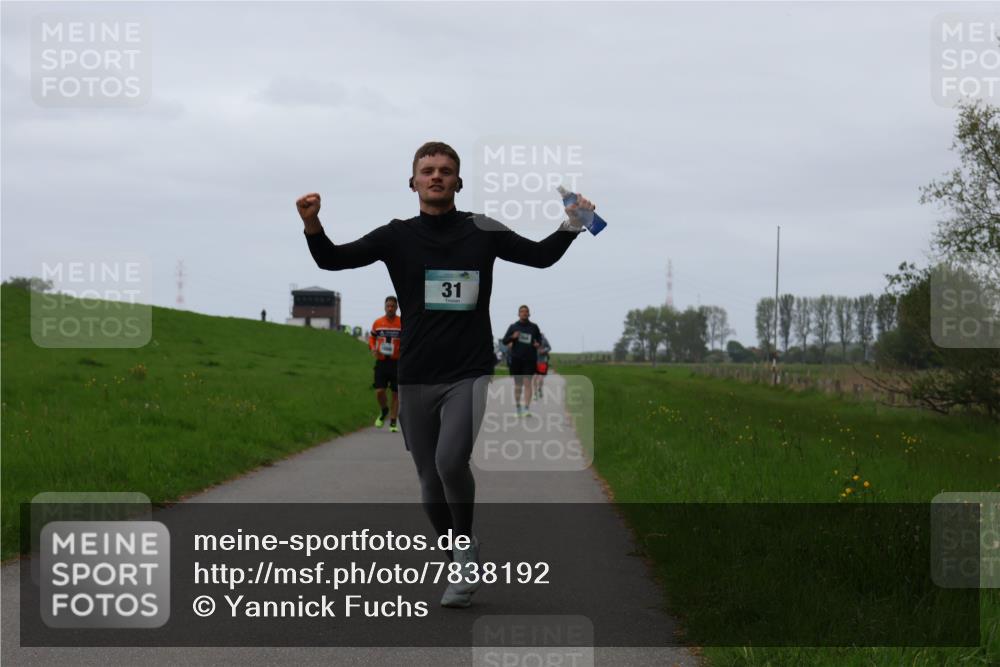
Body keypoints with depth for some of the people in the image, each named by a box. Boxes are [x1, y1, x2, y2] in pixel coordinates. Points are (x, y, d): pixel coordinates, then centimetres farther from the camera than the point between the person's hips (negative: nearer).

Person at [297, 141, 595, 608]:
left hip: (468, 375, -2)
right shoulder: (397, 236, 3)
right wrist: (312, 225, -22)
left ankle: (466, 545, 3)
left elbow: (541, 255, 13)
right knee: (431, 482, 7)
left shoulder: (482, 232, 3)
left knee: (450, 462, -23)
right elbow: (333, 259, -3)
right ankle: (465, 566, 26)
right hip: (416, 378, 2)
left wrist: (571, 225, -5)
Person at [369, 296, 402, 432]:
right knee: (379, 391, -9)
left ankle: (393, 422, 15)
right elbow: (371, 337, 18)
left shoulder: (402, 323, -3)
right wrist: (372, 348, -3)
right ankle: (384, 411, 23)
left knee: (396, 393, 4)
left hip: (396, 362, -1)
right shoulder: (377, 323, 4)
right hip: (381, 361, 1)